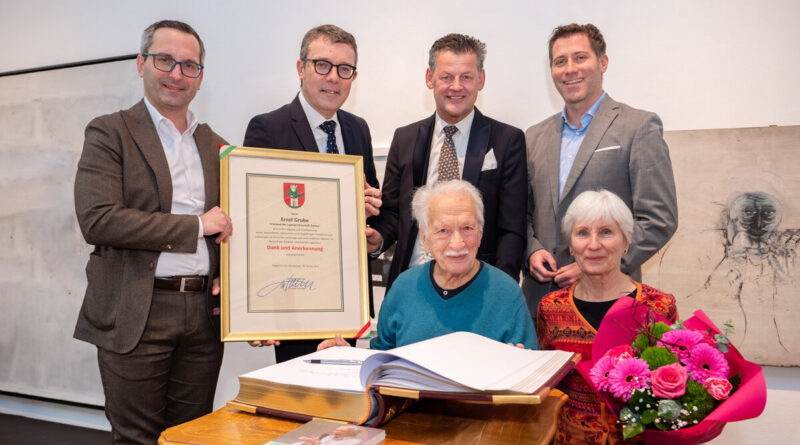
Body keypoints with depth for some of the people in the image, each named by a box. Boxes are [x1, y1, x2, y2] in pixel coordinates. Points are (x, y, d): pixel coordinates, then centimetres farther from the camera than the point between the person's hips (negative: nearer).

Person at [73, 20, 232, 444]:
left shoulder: (214, 146, 14)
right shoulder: (110, 132, -1)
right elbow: (97, 219, -15)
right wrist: (196, 225, -14)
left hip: (203, 312, 4)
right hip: (136, 314, -4)